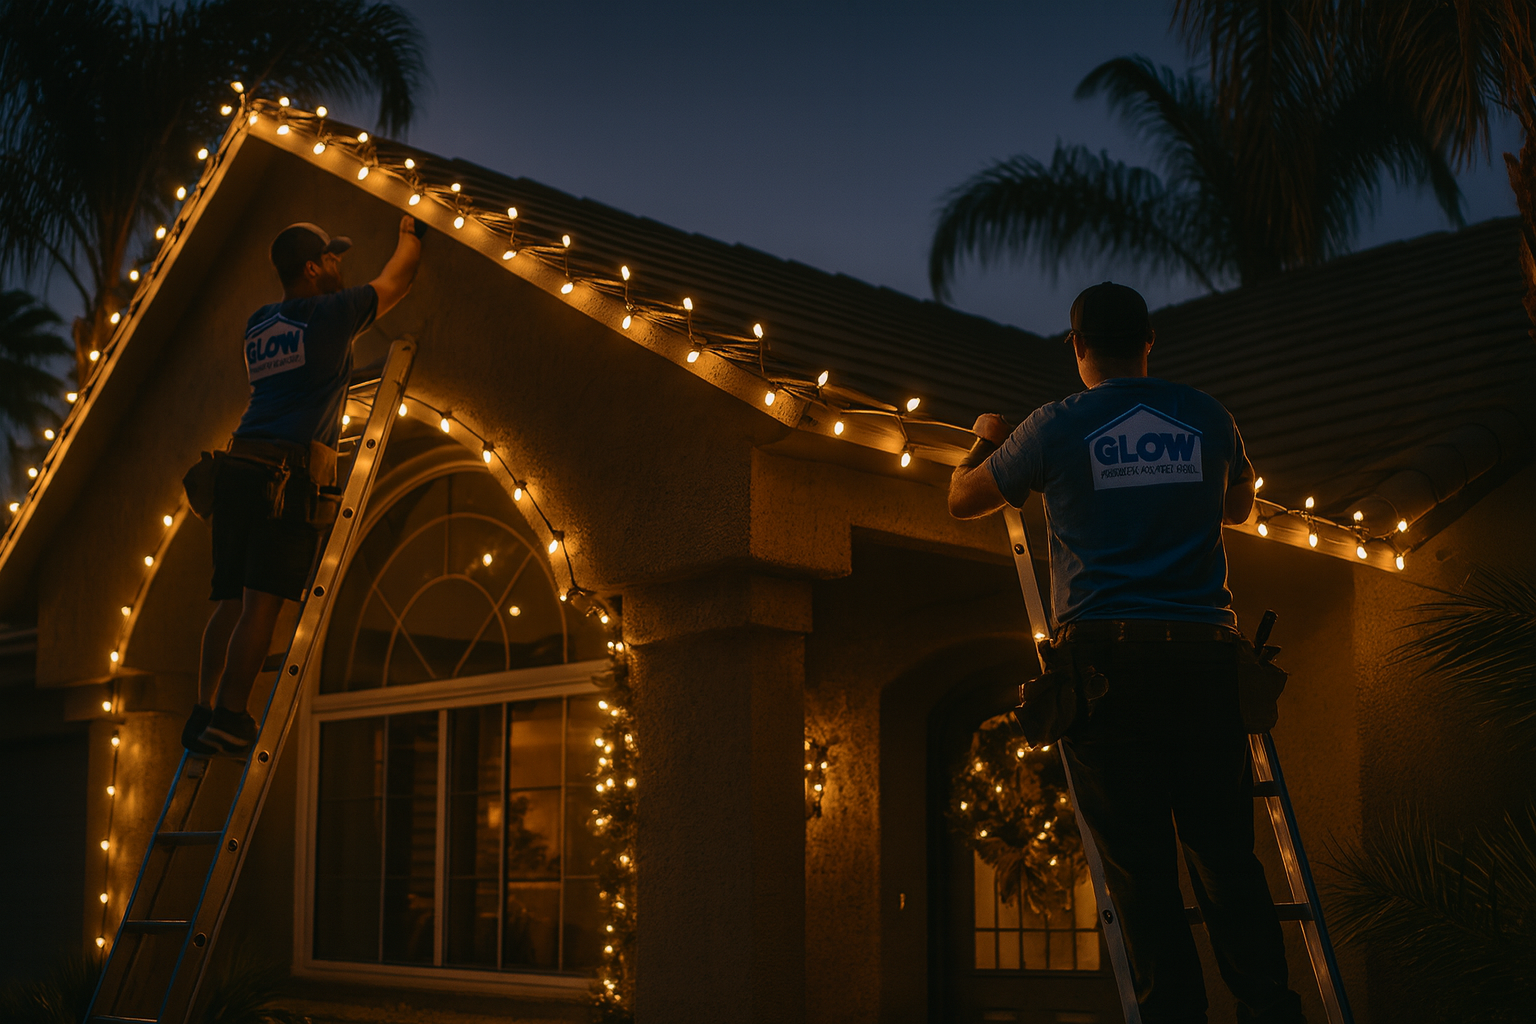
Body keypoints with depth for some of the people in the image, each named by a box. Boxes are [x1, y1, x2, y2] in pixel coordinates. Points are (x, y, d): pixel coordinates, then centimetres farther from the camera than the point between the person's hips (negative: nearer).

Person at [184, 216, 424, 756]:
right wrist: (410, 231, 34)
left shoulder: (258, 323, 21)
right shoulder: (331, 314, 2)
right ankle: (229, 718, -13)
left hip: (240, 468, 7)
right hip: (288, 473, -7)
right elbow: (397, 278, 16)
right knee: (262, 600, -9)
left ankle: (203, 713, 1)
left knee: (230, 599, 5)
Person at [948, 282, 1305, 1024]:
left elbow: (962, 501, 18)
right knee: (1227, 856, 4)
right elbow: (1239, 507, 31)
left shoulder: (1057, 427, 3)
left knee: (1140, 866, -1)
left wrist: (985, 442, 38)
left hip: (1106, 657, -2)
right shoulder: (1206, 418, 11)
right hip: (1203, 656, 2)